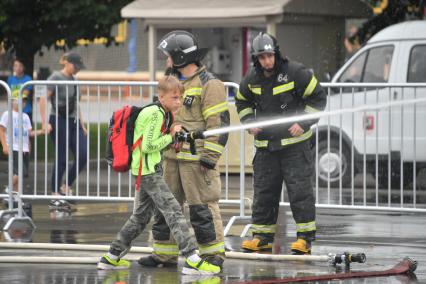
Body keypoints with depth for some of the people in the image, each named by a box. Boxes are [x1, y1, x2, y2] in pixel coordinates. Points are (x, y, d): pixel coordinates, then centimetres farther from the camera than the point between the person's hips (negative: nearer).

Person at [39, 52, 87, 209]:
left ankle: (66, 186, 12)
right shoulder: (55, 78, -7)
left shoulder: (73, 80, 15)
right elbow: (43, 100, -12)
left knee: (83, 156, -3)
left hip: (74, 122, 7)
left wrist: (82, 125, 21)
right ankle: (55, 195, 4)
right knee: (62, 159, -5)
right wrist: (45, 123, -17)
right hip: (59, 121, -7)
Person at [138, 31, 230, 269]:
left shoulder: (209, 84, -10)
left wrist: (209, 156, -18)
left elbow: (219, 123, -14)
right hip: (172, 157, 9)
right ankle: (165, 253, 18)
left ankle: (214, 253, 2)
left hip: (196, 158, -9)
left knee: (202, 208, -7)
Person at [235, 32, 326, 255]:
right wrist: (249, 122, 4)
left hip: (294, 142, -5)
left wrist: (304, 123, -12)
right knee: (263, 190, 6)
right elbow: (242, 101, 22)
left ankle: (305, 237, -1)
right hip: (265, 144, 5)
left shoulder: (295, 73, -10)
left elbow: (317, 97, -4)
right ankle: (262, 237, 14)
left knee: (299, 189, -7)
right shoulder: (252, 79, 4)